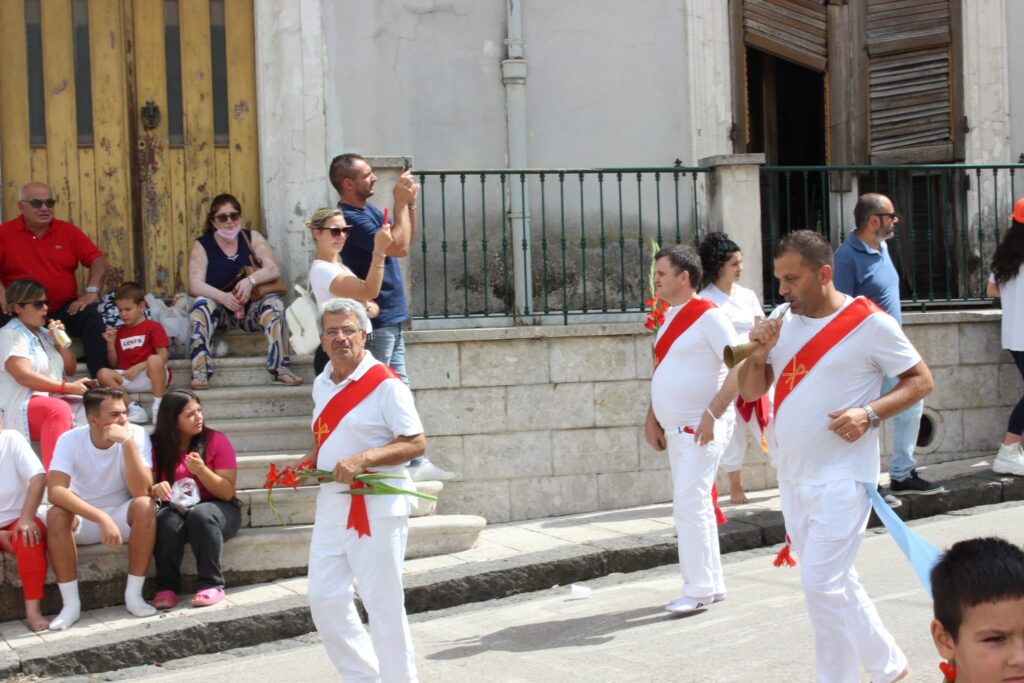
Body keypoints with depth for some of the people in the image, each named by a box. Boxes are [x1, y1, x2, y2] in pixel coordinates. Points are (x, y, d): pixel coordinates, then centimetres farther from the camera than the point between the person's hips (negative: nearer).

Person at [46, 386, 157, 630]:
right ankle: (70, 604, -22)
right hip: (83, 518, 0)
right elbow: (55, 491, -31)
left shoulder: (136, 435, -17)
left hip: (123, 516, 0)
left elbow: (141, 492, -27)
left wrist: (127, 442, -37)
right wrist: (101, 517, -42)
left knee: (145, 506, -31)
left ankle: (133, 595, -20)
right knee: (56, 515, -31)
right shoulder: (70, 440, -18)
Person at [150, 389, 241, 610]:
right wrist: (155, 490, -23)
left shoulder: (216, 441, -4)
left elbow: (227, 492, -7)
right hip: (176, 509, 1)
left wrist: (201, 470, -23)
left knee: (200, 515, -36)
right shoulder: (158, 447, 2)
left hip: (217, 509, -1)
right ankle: (167, 587, -23)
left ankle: (211, 584, -26)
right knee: (166, 521, -34)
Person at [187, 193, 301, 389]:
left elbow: (273, 269, -9)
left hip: (250, 309, 1)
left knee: (274, 302, -27)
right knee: (201, 304, -31)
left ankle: (281, 369, -32)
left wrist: (251, 280, -30)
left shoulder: (252, 238, 4)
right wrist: (223, 297, -33)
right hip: (219, 311, -1)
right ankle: (200, 373, -41)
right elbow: (195, 284, -15)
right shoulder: (202, 245, -1)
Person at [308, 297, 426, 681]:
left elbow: (416, 444, -15)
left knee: (382, 602, -2)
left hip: (376, 506, -8)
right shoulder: (322, 385, 11)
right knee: (324, 599, 8)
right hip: (332, 503, 8)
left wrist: (362, 459, -25)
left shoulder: (385, 384, -12)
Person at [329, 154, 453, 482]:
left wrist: (410, 203, 5)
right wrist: (401, 202, -16)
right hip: (374, 322, -10)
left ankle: (416, 462, 19)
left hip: (391, 318, 10)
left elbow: (405, 240, 18)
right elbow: (399, 246, -24)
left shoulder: (368, 210, 12)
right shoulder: (350, 218, -19)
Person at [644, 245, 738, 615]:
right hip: (675, 429, 9)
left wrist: (712, 414, -22)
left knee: (689, 504, -12)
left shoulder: (708, 316, -13)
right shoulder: (668, 318, 14)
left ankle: (699, 589, -6)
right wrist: (651, 419, 14)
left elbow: (740, 368, -19)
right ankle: (712, 584, 21)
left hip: (701, 429, -9)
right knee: (694, 505, 12)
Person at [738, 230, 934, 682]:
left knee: (821, 583, -12)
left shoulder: (870, 324, -11)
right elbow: (750, 391, 9)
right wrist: (758, 353, -11)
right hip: (792, 477, 7)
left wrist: (871, 414, -19)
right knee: (835, 581, 16)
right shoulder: (782, 320, 6)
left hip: (841, 479, -7)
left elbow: (920, 380, -5)